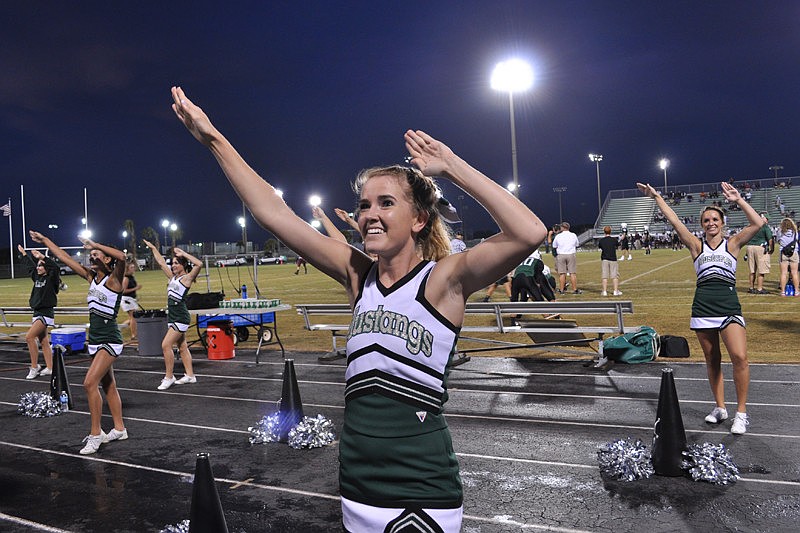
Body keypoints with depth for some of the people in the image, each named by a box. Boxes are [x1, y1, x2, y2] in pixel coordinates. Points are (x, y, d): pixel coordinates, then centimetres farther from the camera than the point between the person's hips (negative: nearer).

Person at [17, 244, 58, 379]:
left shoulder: (51, 279, -8)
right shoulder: (37, 278, 13)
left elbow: (55, 267, -28)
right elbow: (31, 266, 30)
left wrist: (42, 257, -30)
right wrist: (24, 253, 40)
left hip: (46, 314, -8)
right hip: (37, 313, 8)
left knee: (29, 337, -17)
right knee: (44, 342, 9)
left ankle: (34, 367, -8)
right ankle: (49, 368, 13)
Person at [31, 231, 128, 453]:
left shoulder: (113, 279, -12)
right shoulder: (91, 277, 8)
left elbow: (121, 257, -32)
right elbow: (65, 258, 16)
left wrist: (95, 244, -27)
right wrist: (45, 241, 19)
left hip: (110, 341, -8)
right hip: (95, 340, 8)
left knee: (90, 383, -15)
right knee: (108, 385, 13)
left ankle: (95, 434, -5)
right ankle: (119, 429, 24)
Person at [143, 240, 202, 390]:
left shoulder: (187, 277, -9)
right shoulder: (172, 276, 13)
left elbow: (199, 264, -25)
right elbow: (161, 262, 21)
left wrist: (183, 253, -19)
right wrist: (152, 248, 20)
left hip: (180, 317, -9)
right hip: (173, 316, 9)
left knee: (166, 345, -12)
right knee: (182, 347, 12)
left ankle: (169, 377, -3)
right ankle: (190, 375, 20)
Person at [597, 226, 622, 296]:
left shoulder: (601, 240, -3)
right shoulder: (614, 240, -3)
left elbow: (599, 246, 14)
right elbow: (618, 245, 17)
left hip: (604, 259, 0)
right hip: (613, 259, 0)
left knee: (604, 276, 3)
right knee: (614, 276, 5)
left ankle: (604, 291, 2)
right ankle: (616, 291, 4)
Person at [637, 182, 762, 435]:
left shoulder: (732, 243, 8)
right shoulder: (697, 245, 10)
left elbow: (757, 223, -5)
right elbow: (674, 221, 4)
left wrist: (738, 200, -8)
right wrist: (656, 197, 1)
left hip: (729, 306, -2)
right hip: (702, 307, 2)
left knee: (739, 357, -15)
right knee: (712, 360, 9)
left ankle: (741, 412, -2)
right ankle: (720, 408, 22)